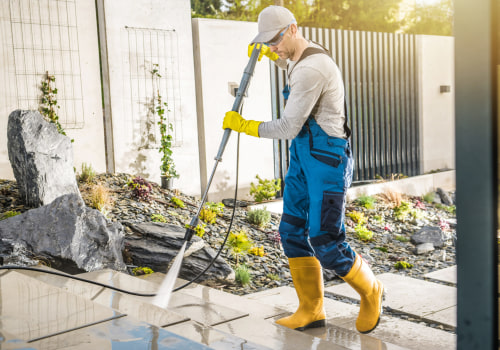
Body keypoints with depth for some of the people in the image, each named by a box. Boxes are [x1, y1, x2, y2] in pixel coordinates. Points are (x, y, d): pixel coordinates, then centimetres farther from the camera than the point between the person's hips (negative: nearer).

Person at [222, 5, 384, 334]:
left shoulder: (311, 70, -22)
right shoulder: (308, 52, 11)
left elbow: (288, 127, -21)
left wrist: (244, 125, -9)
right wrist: (268, 53, 23)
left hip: (327, 156, -10)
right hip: (303, 154, 10)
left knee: (325, 241, -8)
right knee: (293, 230, 6)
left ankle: (370, 292, 19)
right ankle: (311, 310, 14)